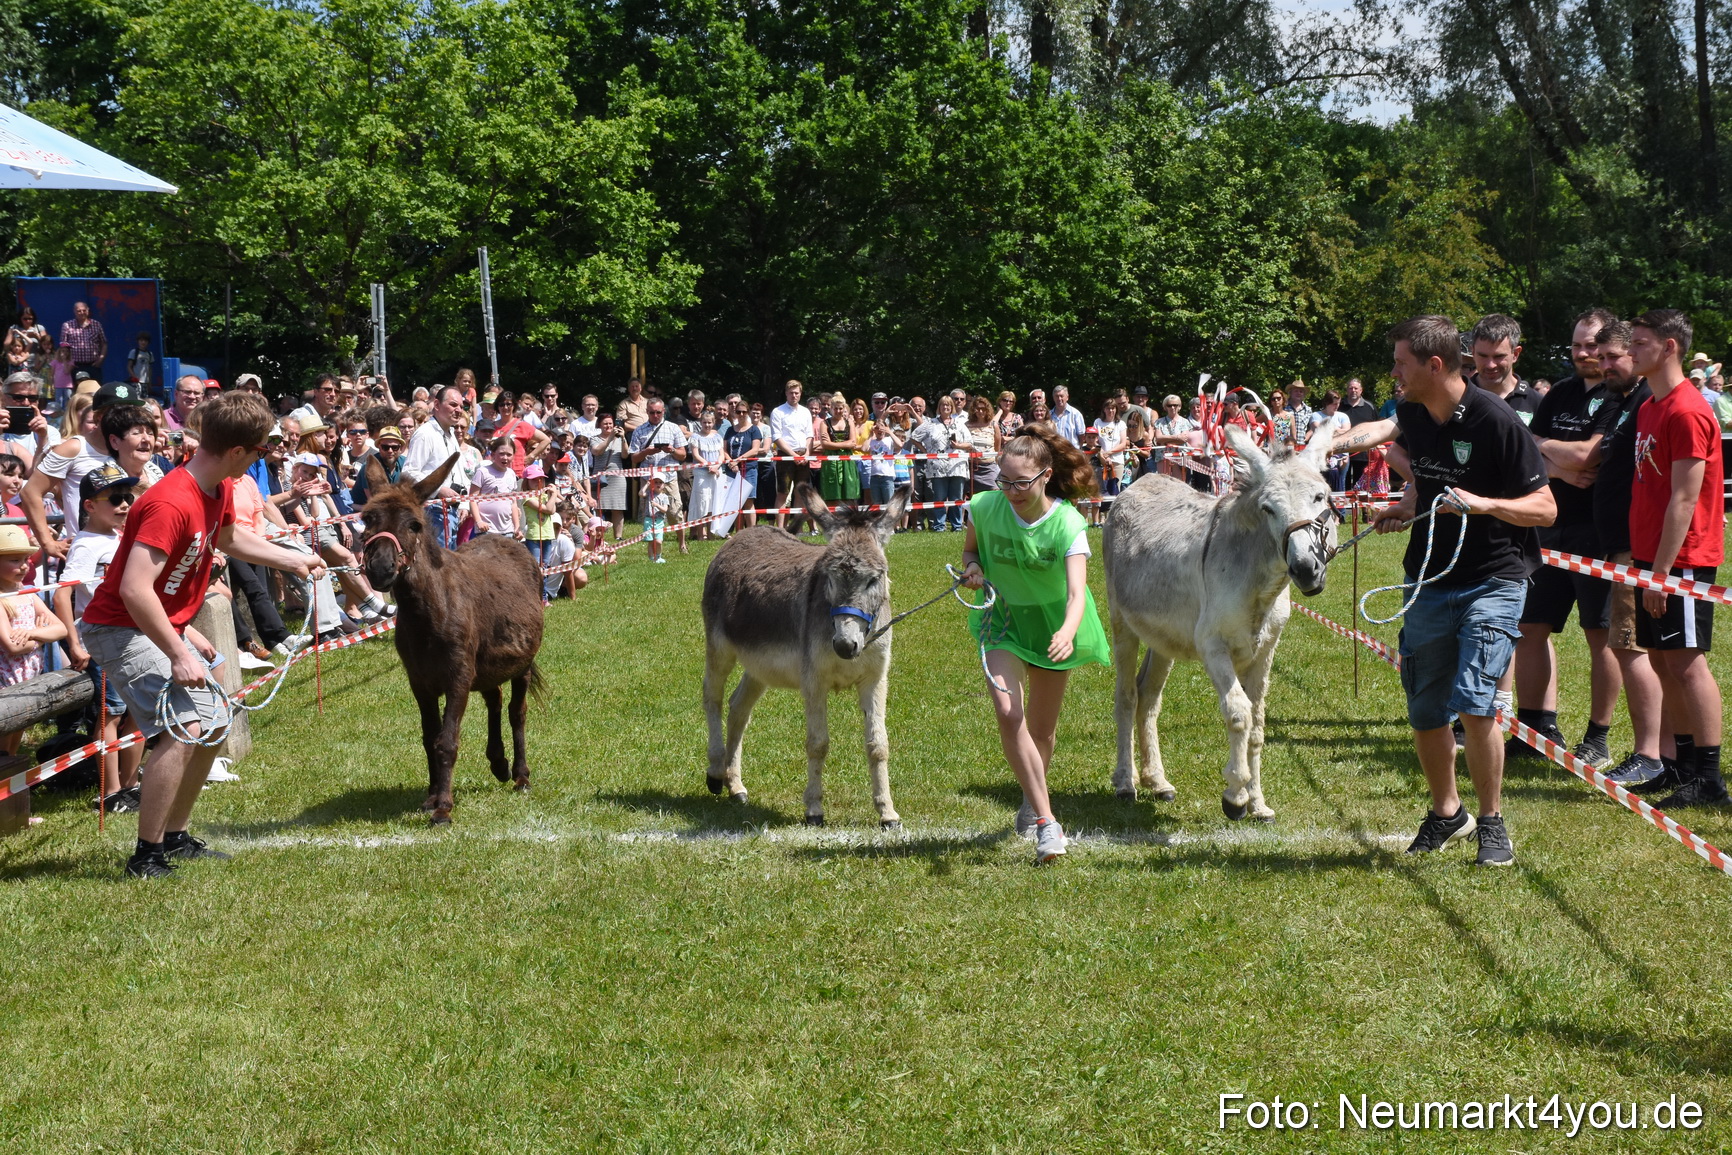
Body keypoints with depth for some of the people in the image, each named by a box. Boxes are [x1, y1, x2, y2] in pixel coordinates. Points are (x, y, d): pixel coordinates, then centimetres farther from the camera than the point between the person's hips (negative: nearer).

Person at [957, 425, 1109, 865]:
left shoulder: (1068, 524, -26)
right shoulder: (985, 508, -18)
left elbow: (1077, 593, -36)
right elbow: (970, 549, 5)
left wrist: (1067, 633, -55)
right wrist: (972, 567, -19)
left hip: (1053, 624, -1)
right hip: (1003, 619, 1)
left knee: (1042, 729, 11)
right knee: (1009, 714, -20)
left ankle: (1031, 801, 42)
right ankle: (1045, 823, -17)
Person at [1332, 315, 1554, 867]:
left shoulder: (1495, 420, -17)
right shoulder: (1412, 416, 2)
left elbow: (1546, 508, -13)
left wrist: (1484, 503, -27)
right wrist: (1404, 508, 2)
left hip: (1493, 581, -6)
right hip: (1428, 579, 6)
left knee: (1474, 703, -17)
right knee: (1425, 713, 9)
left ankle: (1492, 822, 1)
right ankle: (1446, 812, 31)